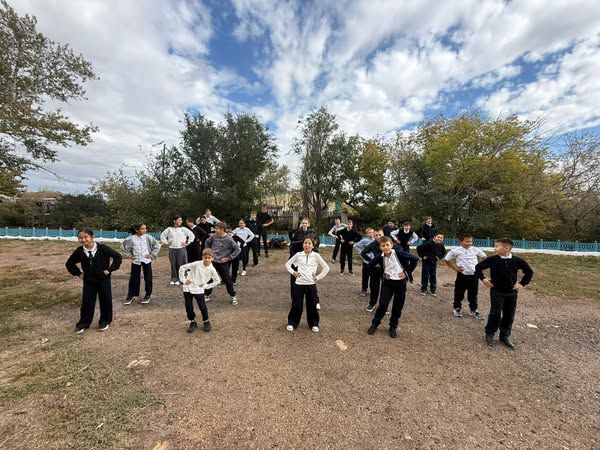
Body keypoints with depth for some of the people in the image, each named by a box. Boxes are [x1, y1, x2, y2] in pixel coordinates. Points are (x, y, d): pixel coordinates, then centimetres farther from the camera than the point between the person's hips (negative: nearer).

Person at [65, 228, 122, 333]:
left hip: (103, 280, -2)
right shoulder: (79, 251, -6)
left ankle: (104, 322, 23)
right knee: (87, 302, 8)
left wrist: (110, 269, -13)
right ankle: (83, 323, 26)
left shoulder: (102, 248, -16)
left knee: (105, 301, 7)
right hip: (88, 281, 3)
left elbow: (118, 257, -11)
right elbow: (69, 263, 12)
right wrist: (78, 273, 2)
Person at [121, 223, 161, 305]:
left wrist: (152, 255, -4)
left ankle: (147, 296, 17)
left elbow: (157, 245, -1)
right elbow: (123, 246, 9)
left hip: (147, 260, 0)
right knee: (134, 278, 5)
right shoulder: (131, 238, -6)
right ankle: (130, 296, 19)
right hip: (136, 261, 0)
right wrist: (129, 255, 3)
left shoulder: (148, 237, -7)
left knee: (148, 278, 4)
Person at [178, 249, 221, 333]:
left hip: (199, 290, 0)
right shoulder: (196, 264, -15)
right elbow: (182, 268, -7)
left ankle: (206, 322, 24)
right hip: (188, 288, 1)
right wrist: (183, 280, -7)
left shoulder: (212, 269, -11)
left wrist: (206, 286, -5)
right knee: (188, 307, 6)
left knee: (202, 307, -2)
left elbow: (217, 281, -1)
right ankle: (193, 322, 28)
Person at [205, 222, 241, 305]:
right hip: (213, 261, 4)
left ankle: (233, 296, 21)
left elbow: (237, 250, -13)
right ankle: (207, 295, 32)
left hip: (223, 263, -4)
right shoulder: (213, 236, -3)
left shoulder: (228, 239, -16)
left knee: (227, 279, 4)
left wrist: (229, 258, -13)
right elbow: (207, 242, 18)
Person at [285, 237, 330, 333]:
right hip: (299, 283, 0)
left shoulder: (316, 255, -1)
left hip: (311, 284, 0)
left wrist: (318, 277, -1)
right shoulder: (298, 255, 1)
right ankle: (292, 323, 28)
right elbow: (287, 264, 12)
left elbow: (326, 268, 4)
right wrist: (293, 272, -1)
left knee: (312, 305, 10)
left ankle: (314, 324, 30)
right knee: (296, 305, 7)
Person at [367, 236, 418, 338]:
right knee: (383, 304, -3)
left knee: (398, 307, 8)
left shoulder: (398, 253, -16)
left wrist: (407, 271, -12)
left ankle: (393, 327, 26)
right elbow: (371, 265, 8)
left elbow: (415, 259, -12)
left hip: (400, 282, -1)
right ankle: (374, 324, 15)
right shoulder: (380, 257, -8)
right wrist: (381, 274, 1)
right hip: (387, 282, 1)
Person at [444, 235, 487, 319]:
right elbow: (447, 259, -2)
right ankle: (457, 308, 26)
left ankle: (473, 310, 29)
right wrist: (455, 268, -5)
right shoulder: (456, 251, -9)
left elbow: (484, 256, 18)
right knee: (459, 293, 8)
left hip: (474, 275, 3)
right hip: (462, 275, -3)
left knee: (473, 294, 14)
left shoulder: (475, 250, 2)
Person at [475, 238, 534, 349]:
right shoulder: (492, 260, -11)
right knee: (495, 314, -3)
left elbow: (529, 272, 9)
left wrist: (522, 284, 4)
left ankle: (505, 336, 26)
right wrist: (483, 279, -4)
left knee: (509, 316, 11)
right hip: (497, 292, -2)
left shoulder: (517, 260, -7)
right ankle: (490, 334, 14)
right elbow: (478, 267, 1)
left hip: (512, 293, 2)